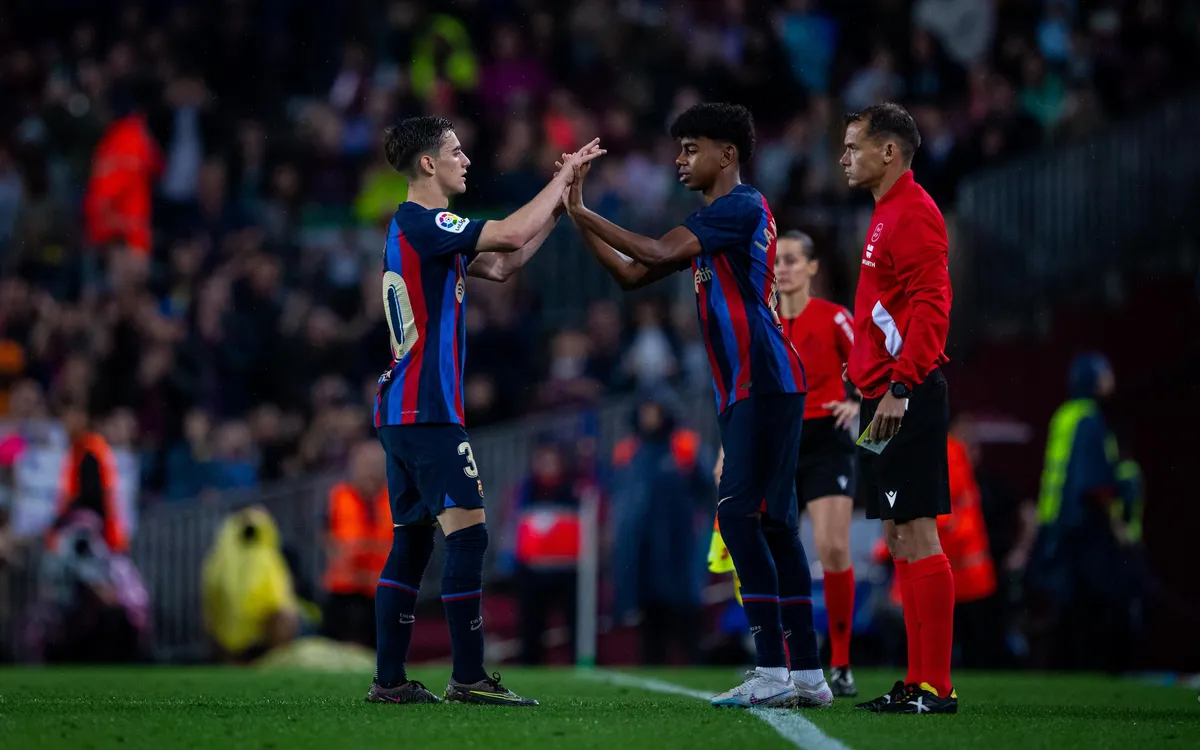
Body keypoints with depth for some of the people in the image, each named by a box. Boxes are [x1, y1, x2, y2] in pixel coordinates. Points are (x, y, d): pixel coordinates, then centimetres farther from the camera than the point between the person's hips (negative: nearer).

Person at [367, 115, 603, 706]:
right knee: (467, 532, -12)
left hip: (402, 409, 10)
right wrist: (563, 177, -7)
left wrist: (557, 207, 14)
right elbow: (510, 236, -19)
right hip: (428, 410, -10)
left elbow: (500, 266, 20)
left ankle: (389, 680, 10)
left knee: (412, 541, 10)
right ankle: (469, 678, -14)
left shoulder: (417, 227, 18)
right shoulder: (421, 223, -12)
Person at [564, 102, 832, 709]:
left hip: (764, 383, -10)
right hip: (746, 391, 10)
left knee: (740, 515, -15)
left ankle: (772, 673, -17)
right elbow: (632, 274, 23)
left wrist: (583, 214, -11)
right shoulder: (711, 221, 22)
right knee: (772, 524, 8)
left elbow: (659, 253, -19)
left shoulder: (741, 207, -9)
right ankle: (806, 674, 9)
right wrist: (580, 219, 13)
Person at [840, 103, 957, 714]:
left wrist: (898, 387, -26)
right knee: (899, 537, 10)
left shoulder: (912, 213, -11)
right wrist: (864, 371, 19)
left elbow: (930, 306, -21)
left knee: (915, 535, -11)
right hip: (886, 398, 11)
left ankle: (935, 687, -11)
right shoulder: (887, 214, 20)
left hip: (904, 403, -11)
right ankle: (919, 682, 13)